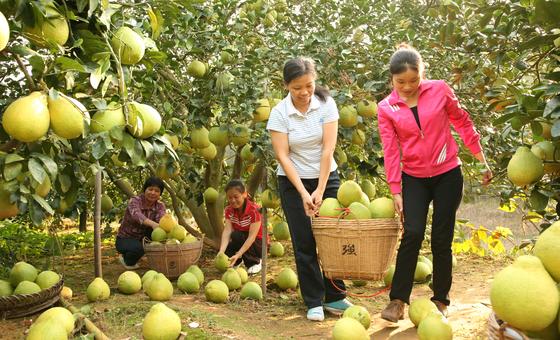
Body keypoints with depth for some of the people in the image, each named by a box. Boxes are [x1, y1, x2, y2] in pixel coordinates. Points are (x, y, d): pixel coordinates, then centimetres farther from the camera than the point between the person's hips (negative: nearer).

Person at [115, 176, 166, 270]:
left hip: (143, 238, 4)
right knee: (138, 248, -35)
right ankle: (127, 260, -1)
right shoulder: (135, 201, -19)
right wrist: (153, 224, -61)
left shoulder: (160, 206, -6)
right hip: (125, 239, -4)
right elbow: (136, 215, -42)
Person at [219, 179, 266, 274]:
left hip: (259, 244, -4)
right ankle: (236, 262, 14)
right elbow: (227, 231, -22)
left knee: (236, 235, -30)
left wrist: (238, 255, -43)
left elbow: (252, 236, -31)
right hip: (242, 241, 4)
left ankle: (255, 262, -8)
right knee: (227, 252, -24)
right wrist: (221, 252, -40)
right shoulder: (229, 210, -9)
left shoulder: (254, 210, -25)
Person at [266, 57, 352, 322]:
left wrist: (320, 190, -17)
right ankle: (314, 302, 11)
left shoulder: (326, 104, -10)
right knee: (305, 244, 0)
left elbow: (328, 149, -13)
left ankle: (335, 297, 16)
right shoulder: (279, 113, -12)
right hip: (293, 182, -1)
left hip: (326, 178, 1)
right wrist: (303, 193, -20)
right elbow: (282, 156, -14)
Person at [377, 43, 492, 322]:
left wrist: (482, 160, 6)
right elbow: (391, 150, -5)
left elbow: (463, 123, 4)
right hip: (413, 179, 0)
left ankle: (441, 300, 19)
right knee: (413, 233, -17)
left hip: (447, 175, 0)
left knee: (441, 239, 2)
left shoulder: (439, 90, -5)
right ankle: (397, 300, -8)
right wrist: (396, 191, -7)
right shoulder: (386, 109, -2)